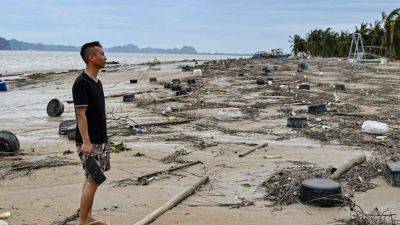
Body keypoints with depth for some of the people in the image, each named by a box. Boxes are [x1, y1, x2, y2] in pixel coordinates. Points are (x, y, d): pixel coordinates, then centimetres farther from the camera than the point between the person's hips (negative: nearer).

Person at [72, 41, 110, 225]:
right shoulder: (82, 83, -16)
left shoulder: (97, 82, 12)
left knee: (92, 178, 13)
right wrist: (86, 142, -22)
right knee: (93, 179, -7)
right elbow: (81, 114, -19)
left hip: (100, 140, 9)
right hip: (89, 142, -9)